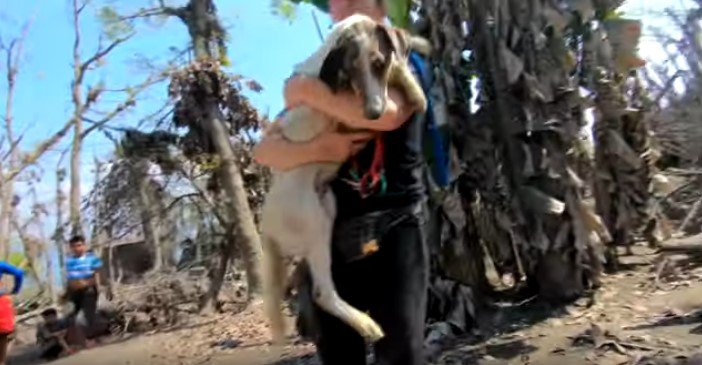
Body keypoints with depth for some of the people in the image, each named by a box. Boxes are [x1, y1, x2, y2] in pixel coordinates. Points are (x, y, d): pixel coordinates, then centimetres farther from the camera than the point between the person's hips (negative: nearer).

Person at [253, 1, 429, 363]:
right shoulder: (320, 73, 18)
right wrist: (316, 149, -14)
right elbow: (265, 150, 6)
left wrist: (308, 90, -8)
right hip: (328, 240, 4)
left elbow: (387, 113, -18)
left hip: (393, 231, -3)